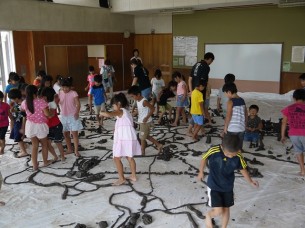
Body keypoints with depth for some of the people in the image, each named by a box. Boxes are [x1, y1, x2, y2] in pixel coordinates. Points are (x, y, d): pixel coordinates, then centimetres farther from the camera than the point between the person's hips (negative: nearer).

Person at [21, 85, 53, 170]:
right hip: (40, 126, -4)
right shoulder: (41, 101, -21)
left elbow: (22, 109, 18)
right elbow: (47, 114, -24)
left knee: (34, 145, 18)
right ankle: (45, 162, 36)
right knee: (44, 144, 20)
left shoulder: (24, 103, -4)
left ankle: (35, 165, 21)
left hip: (30, 125, 4)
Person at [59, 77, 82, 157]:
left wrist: (77, 112, -30)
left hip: (72, 116, -5)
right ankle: (69, 149, 28)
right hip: (64, 116, 5)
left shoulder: (73, 93, -13)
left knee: (74, 133, -2)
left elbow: (78, 104, -17)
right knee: (65, 133, 12)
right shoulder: (60, 93, 0)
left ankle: (76, 150, 7)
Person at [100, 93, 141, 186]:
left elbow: (108, 114, -25)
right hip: (130, 138, 9)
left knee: (116, 158, -1)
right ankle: (133, 176, 29)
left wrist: (101, 113, -5)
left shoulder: (121, 111, -8)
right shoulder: (126, 112, 20)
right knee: (130, 157, 21)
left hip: (123, 139, -9)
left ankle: (121, 178, 3)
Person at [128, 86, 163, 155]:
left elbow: (152, 108, -21)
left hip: (145, 122, -9)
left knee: (142, 137, 3)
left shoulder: (144, 101, -23)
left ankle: (142, 152, 18)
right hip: (141, 121, 9)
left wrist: (147, 117, -24)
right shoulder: (138, 101, 4)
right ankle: (159, 145, 29)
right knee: (146, 136, 20)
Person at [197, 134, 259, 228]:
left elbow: (243, 169, 0)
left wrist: (250, 181, -7)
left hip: (228, 187, 3)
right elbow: (204, 158, -7)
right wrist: (201, 172, 5)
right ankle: (208, 215, 27)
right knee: (218, 211, -7)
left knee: (226, 209, 15)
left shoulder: (238, 156, -20)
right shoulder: (214, 151, -28)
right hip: (214, 186, -3)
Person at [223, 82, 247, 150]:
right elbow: (246, 114, 14)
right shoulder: (242, 101, 7)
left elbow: (228, 116, -17)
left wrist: (225, 127, -8)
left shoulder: (230, 101, -13)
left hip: (232, 129, -6)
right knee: (239, 147, 14)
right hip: (241, 128, 6)